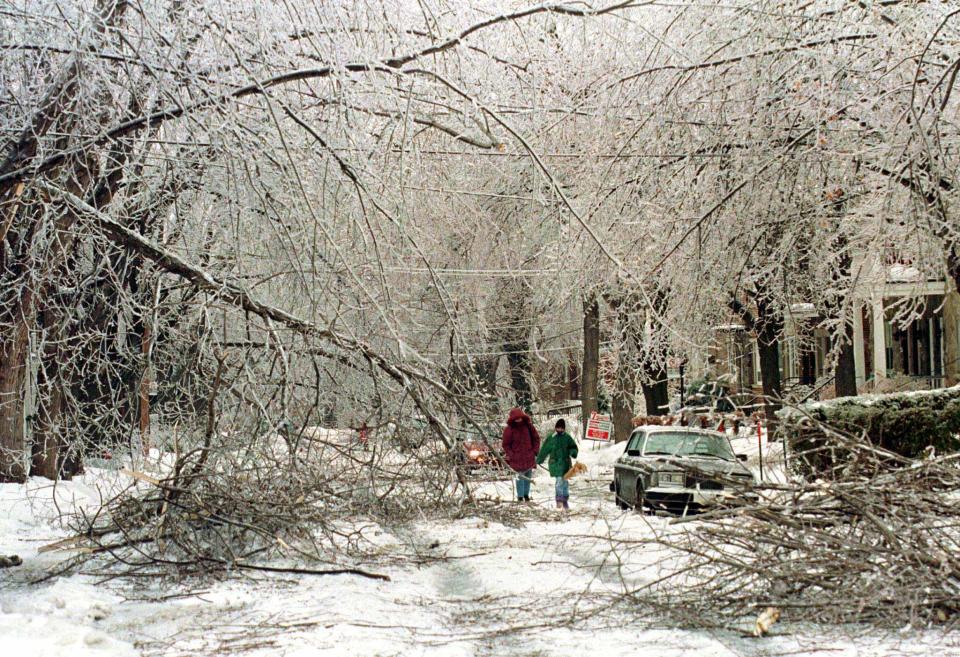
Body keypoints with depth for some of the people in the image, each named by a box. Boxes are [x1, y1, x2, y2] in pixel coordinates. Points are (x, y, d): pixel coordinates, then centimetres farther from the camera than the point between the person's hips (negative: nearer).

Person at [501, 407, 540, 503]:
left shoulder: (528, 426, 0)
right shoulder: (509, 429, -8)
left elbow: (536, 438, 11)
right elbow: (506, 445, 0)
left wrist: (535, 451, 3)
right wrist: (510, 455, -8)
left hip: (529, 456, 3)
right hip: (517, 458, -3)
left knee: (528, 476, 11)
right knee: (520, 476, -7)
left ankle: (526, 494, 25)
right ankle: (520, 496, 3)